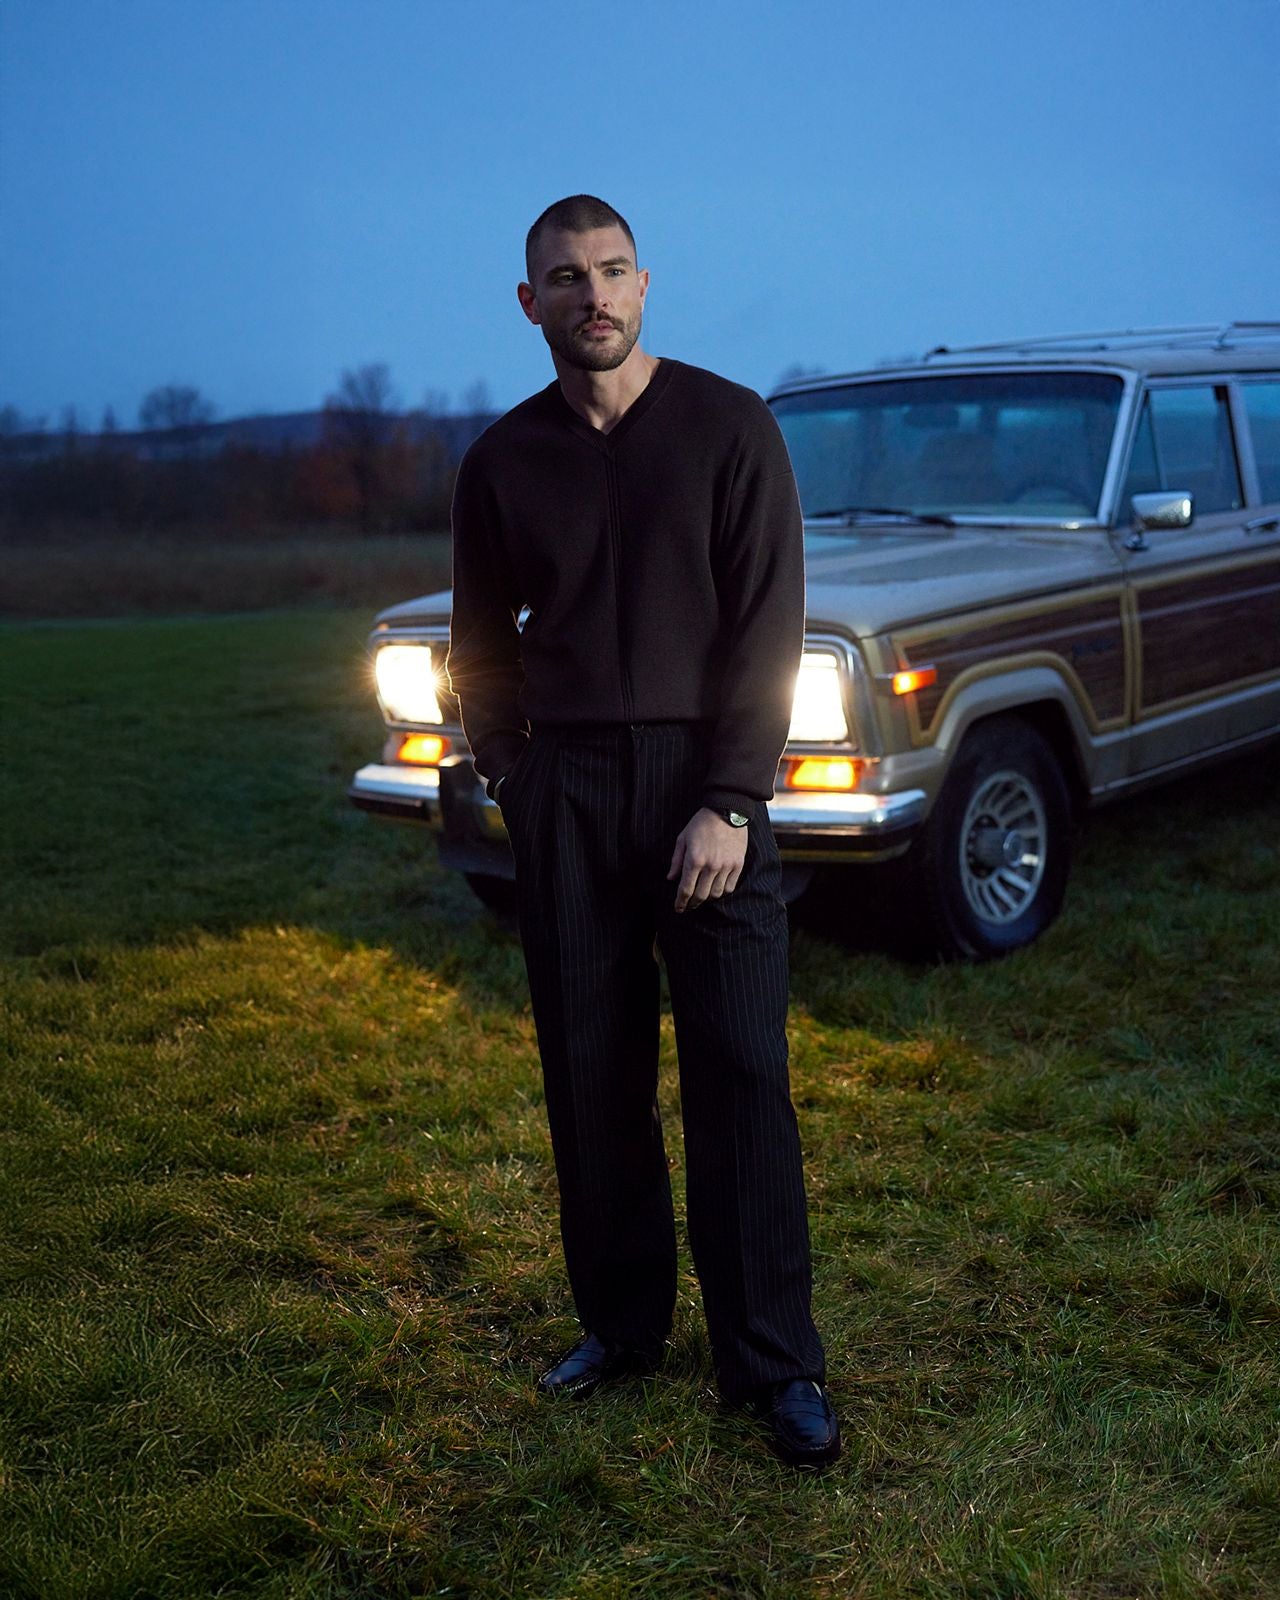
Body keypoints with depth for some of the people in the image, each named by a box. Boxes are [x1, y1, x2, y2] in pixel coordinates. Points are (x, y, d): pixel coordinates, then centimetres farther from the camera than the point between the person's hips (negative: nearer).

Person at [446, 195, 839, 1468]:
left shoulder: (728, 429, -1)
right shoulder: (502, 461, 8)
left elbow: (767, 630, -6)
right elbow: (481, 645, 17)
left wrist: (730, 803, -12)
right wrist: (512, 777, 7)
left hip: (704, 777, -3)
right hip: (562, 790, 3)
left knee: (739, 1072, -2)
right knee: (590, 1072, 8)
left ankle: (772, 1363, 9)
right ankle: (620, 1324, 24)